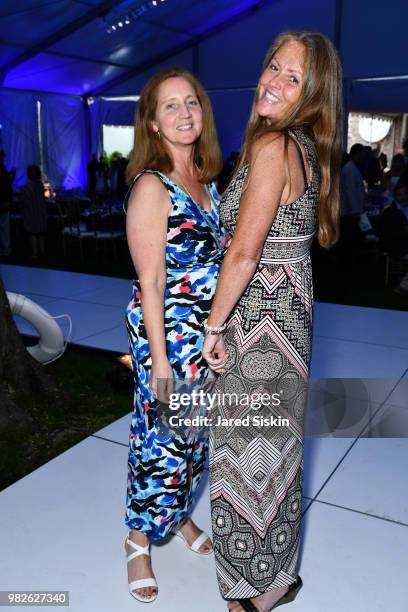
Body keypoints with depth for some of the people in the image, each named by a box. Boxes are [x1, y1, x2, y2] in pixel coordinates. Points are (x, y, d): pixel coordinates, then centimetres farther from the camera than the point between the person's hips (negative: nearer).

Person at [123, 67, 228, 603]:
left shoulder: (206, 180, 8)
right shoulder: (152, 187, -15)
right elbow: (151, 282, -17)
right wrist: (160, 360, -16)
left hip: (210, 332, 7)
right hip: (169, 332, -7)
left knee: (196, 435, 19)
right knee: (162, 440, 5)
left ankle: (180, 515, 43)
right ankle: (139, 541, 29)